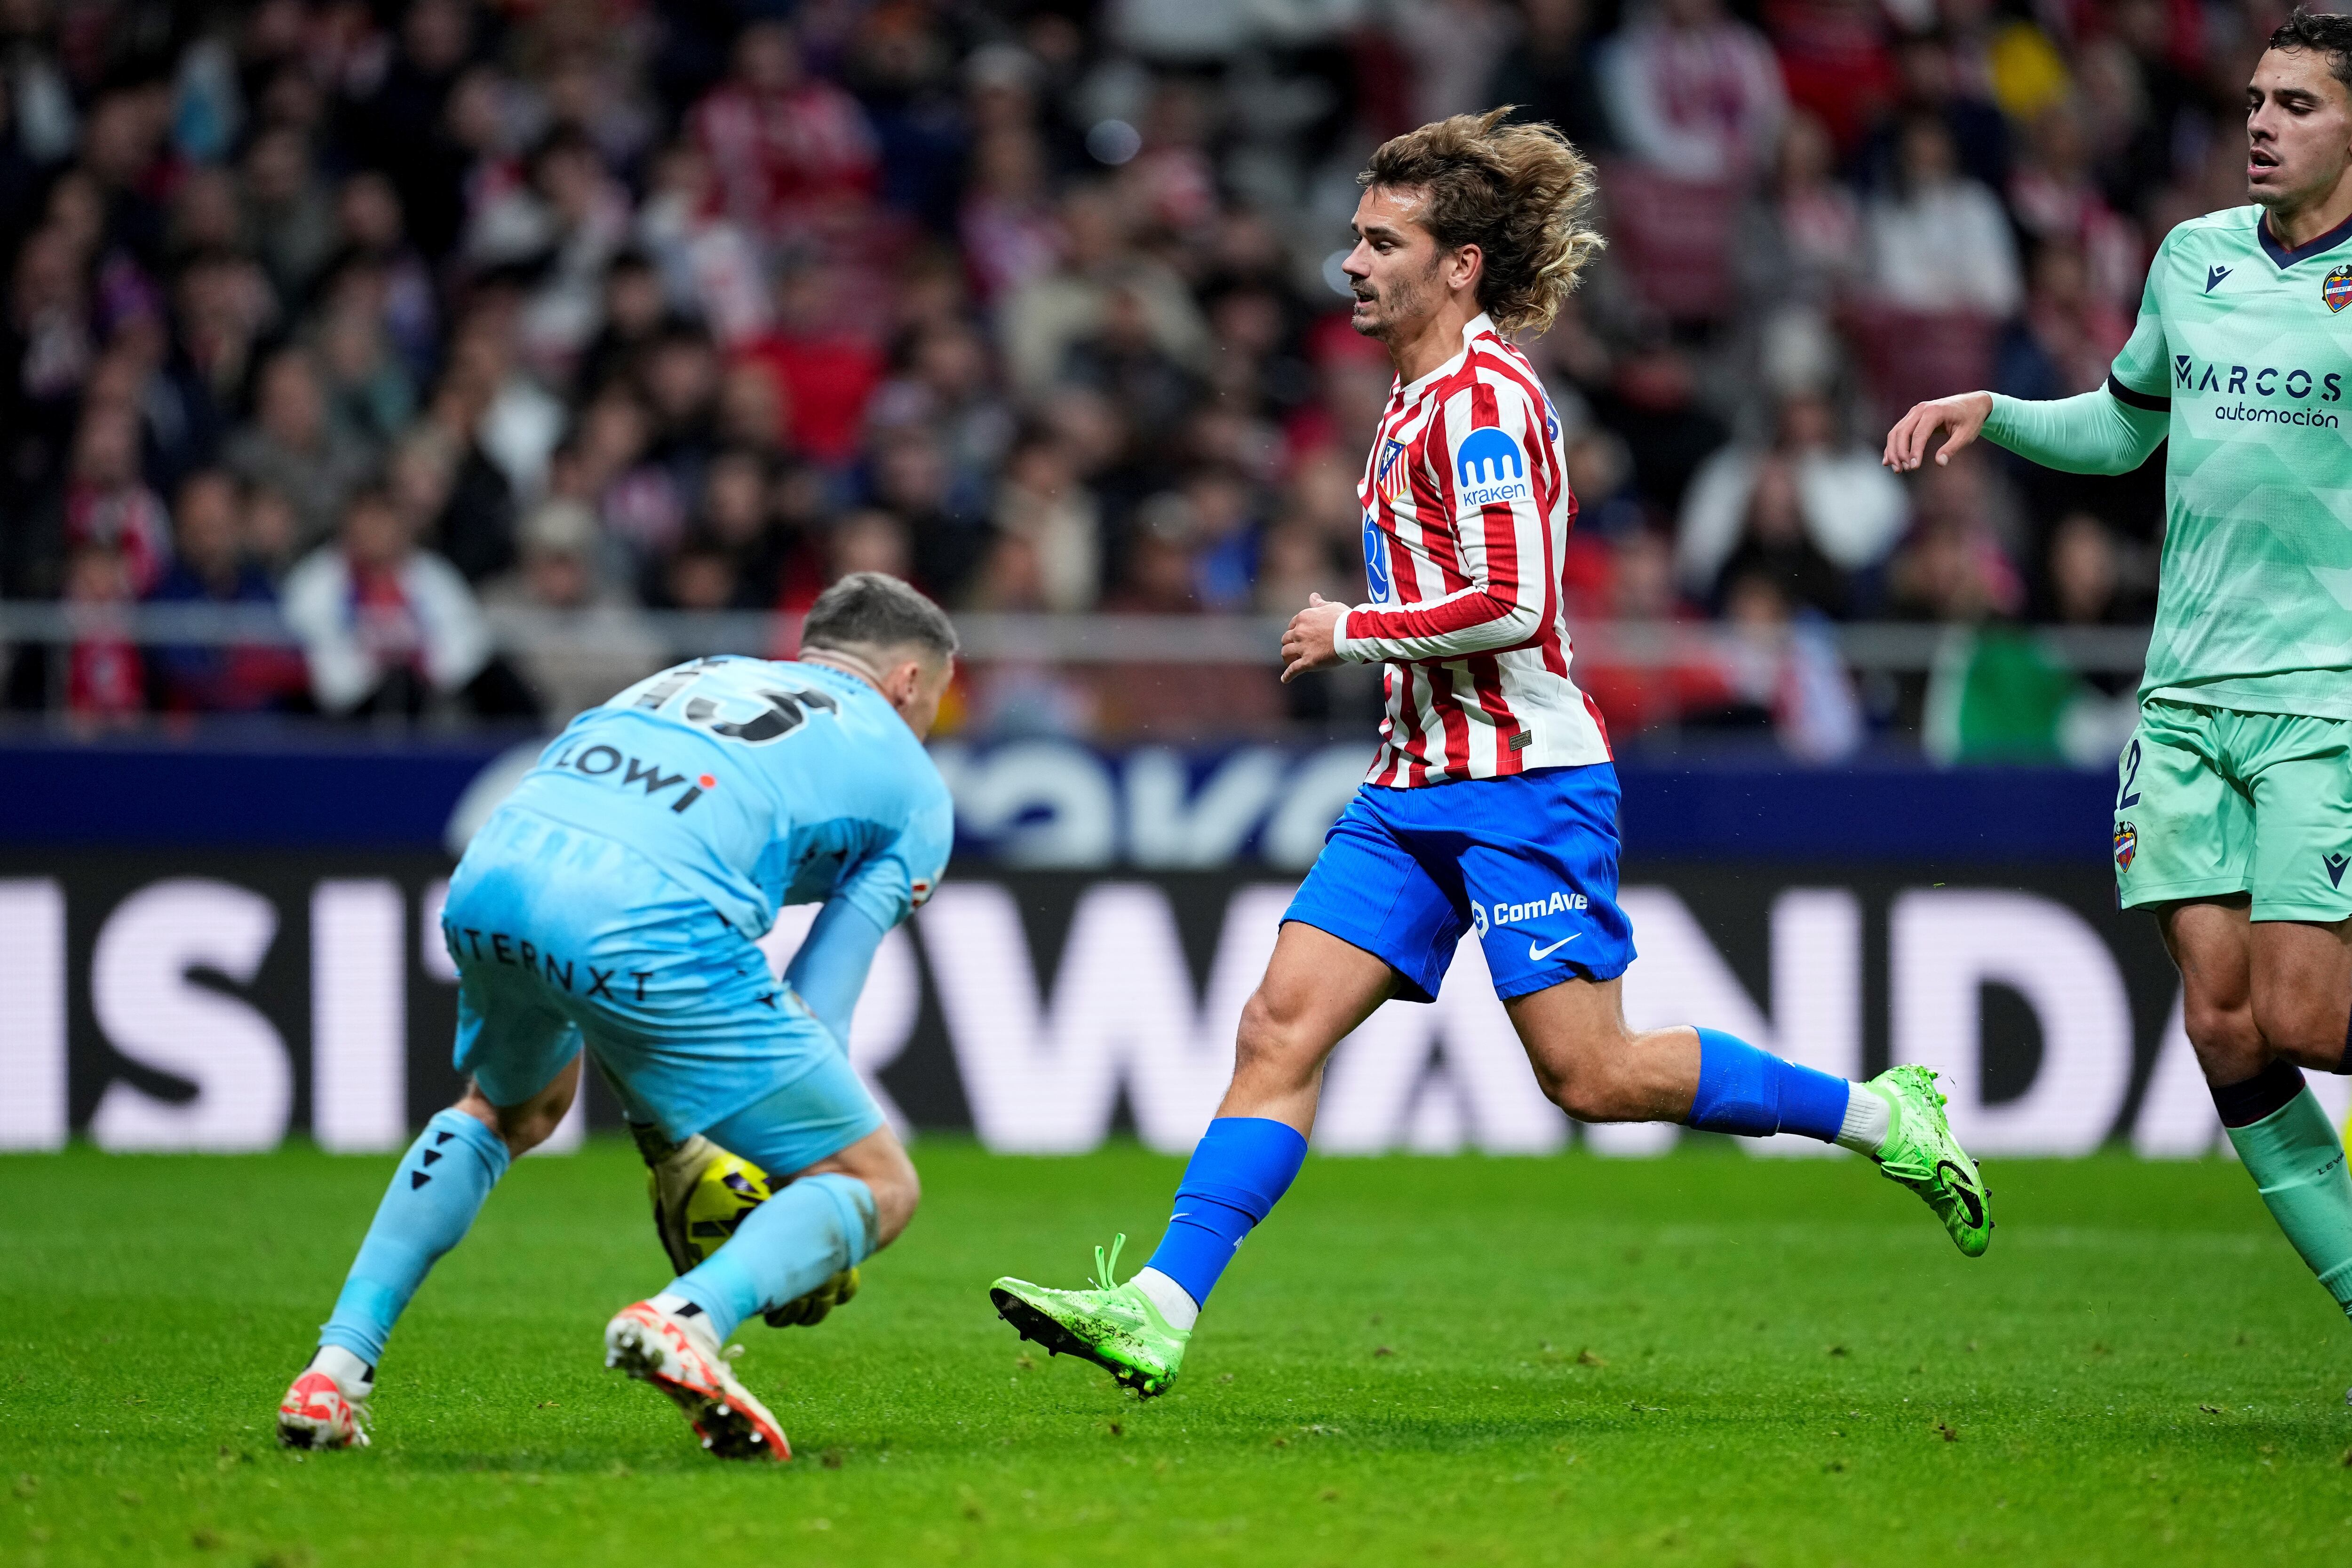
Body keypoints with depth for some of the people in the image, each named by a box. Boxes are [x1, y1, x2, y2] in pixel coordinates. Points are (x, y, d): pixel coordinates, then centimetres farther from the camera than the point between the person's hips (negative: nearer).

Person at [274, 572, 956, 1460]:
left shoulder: (702, 678, 37)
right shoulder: (912, 786, 22)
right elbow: (819, 1005, 14)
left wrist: (664, 1135, 36)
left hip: (485, 884, 6)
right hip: (647, 926, -6)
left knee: (506, 1113, 39)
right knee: (878, 1186, 7)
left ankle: (339, 1364, 27)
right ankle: (688, 1318, -22)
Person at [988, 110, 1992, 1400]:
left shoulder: (1483, 397, -14)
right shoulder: (1419, 396, 16)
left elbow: (1511, 609, -21)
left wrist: (1356, 633, -11)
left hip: (1522, 780, -9)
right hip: (1419, 787, 9)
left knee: (1590, 1074, -9)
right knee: (1279, 1029, -4)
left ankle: (1877, 1114, 8)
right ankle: (1159, 1312, -10)